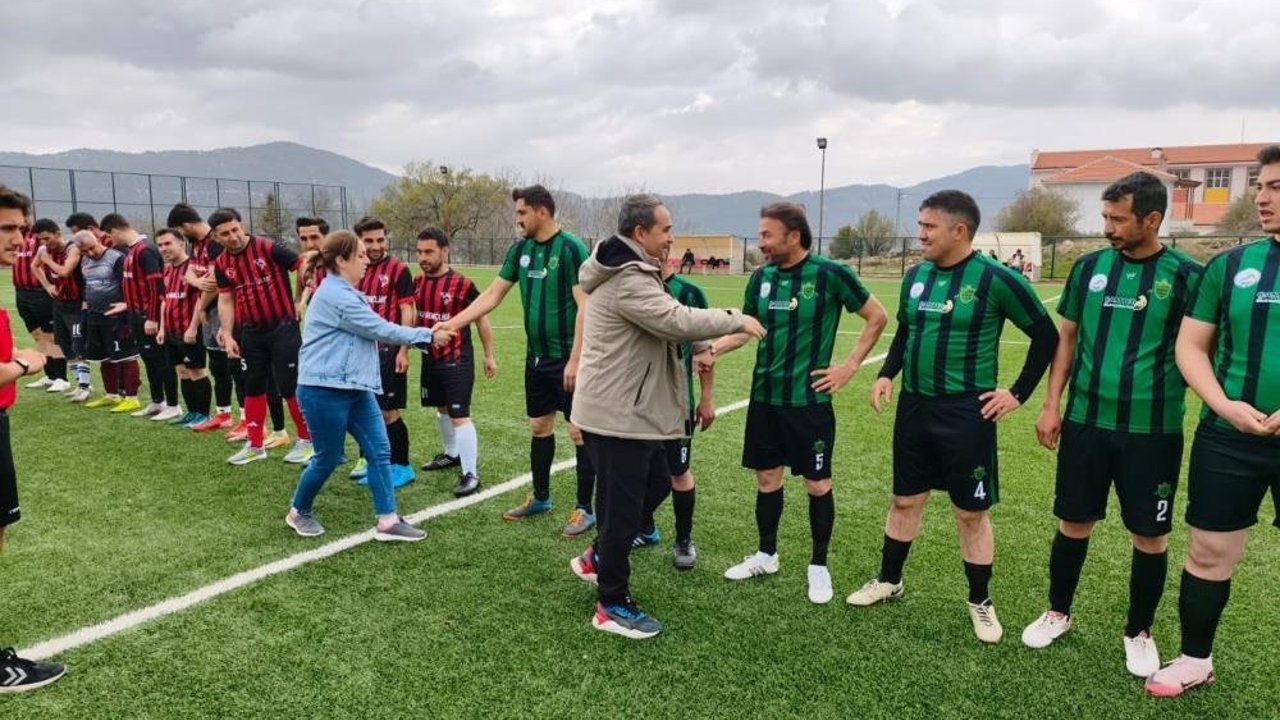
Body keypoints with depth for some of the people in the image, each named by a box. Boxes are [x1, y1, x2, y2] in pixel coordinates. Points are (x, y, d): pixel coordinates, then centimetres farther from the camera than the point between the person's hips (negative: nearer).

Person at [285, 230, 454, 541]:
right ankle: (299, 512, 29)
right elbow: (380, 330, -16)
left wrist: (422, 338, 7)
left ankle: (387, 521, 6)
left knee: (379, 450, 3)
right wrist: (427, 336, -8)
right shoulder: (335, 295, -18)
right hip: (324, 390, -10)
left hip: (354, 388, 10)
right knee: (328, 458, 4)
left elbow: (371, 332, 15)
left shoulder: (344, 293, 15)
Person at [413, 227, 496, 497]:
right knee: (442, 409, 20)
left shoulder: (462, 284, -16)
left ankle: (470, 474, -3)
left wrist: (489, 355, -2)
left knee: (459, 415, -10)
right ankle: (452, 454, 40)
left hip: (458, 360, -7)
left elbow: (481, 319, -6)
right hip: (431, 359, 7)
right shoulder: (418, 282, 2)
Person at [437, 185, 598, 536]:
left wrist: (575, 360, -21)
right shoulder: (521, 250, 7)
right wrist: (453, 324, 4)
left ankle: (586, 509, 11)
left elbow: (584, 306, -18)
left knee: (579, 431, -1)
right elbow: (492, 295, 11)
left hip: (568, 359, -7)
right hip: (537, 358, 7)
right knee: (539, 427, 16)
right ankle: (540, 497, 32)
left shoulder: (571, 248, -14)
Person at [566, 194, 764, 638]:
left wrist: (700, 347, 5)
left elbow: (663, 324, 17)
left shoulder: (634, 274, 13)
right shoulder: (626, 281, -22)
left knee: (655, 485, 22)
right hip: (616, 415, -11)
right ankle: (612, 606, 16)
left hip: (632, 410, 11)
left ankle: (597, 558, 36)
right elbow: (677, 320, -27)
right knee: (623, 507, 0)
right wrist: (737, 320, -15)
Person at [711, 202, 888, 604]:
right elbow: (745, 329, 10)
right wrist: (712, 349, -8)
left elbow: (877, 317, -3)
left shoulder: (830, 274, -12)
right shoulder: (762, 277, 3)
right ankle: (766, 555, 31)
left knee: (817, 483, 6)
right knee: (767, 478, 13)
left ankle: (819, 566, 23)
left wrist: (850, 367, -7)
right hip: (764, 397, 5)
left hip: (809, 399, -5)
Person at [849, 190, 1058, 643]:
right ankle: (889, 580, 33)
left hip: (965, 414, -5)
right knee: (905, 499, 16)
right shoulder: (916, 276, 4)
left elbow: (1046, 336, -5)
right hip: (914, 407, 5)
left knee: (971, 512, 6)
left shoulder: (995, 279, -13)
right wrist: (887, 374, 4)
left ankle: (980, 601, 24)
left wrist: (1019, 393, -7)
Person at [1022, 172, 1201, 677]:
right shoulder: (1089, 267, 3)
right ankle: (1058, 613, 32)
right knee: (1073, 523, 12)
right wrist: (1051, 405, 3)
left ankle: (1139, 633, 29)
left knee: (1150, 535, 9)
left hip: (1153, 431, -2)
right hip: (1086, 423, 2)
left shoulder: (1185, 275, -6)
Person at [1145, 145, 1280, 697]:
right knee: (1210, 552, 11)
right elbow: (1191, 345, 5)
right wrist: (1224, 405, -10)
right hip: (1227, 440, 2)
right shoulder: (1231, 265, 3)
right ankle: (1195, 659, 28)